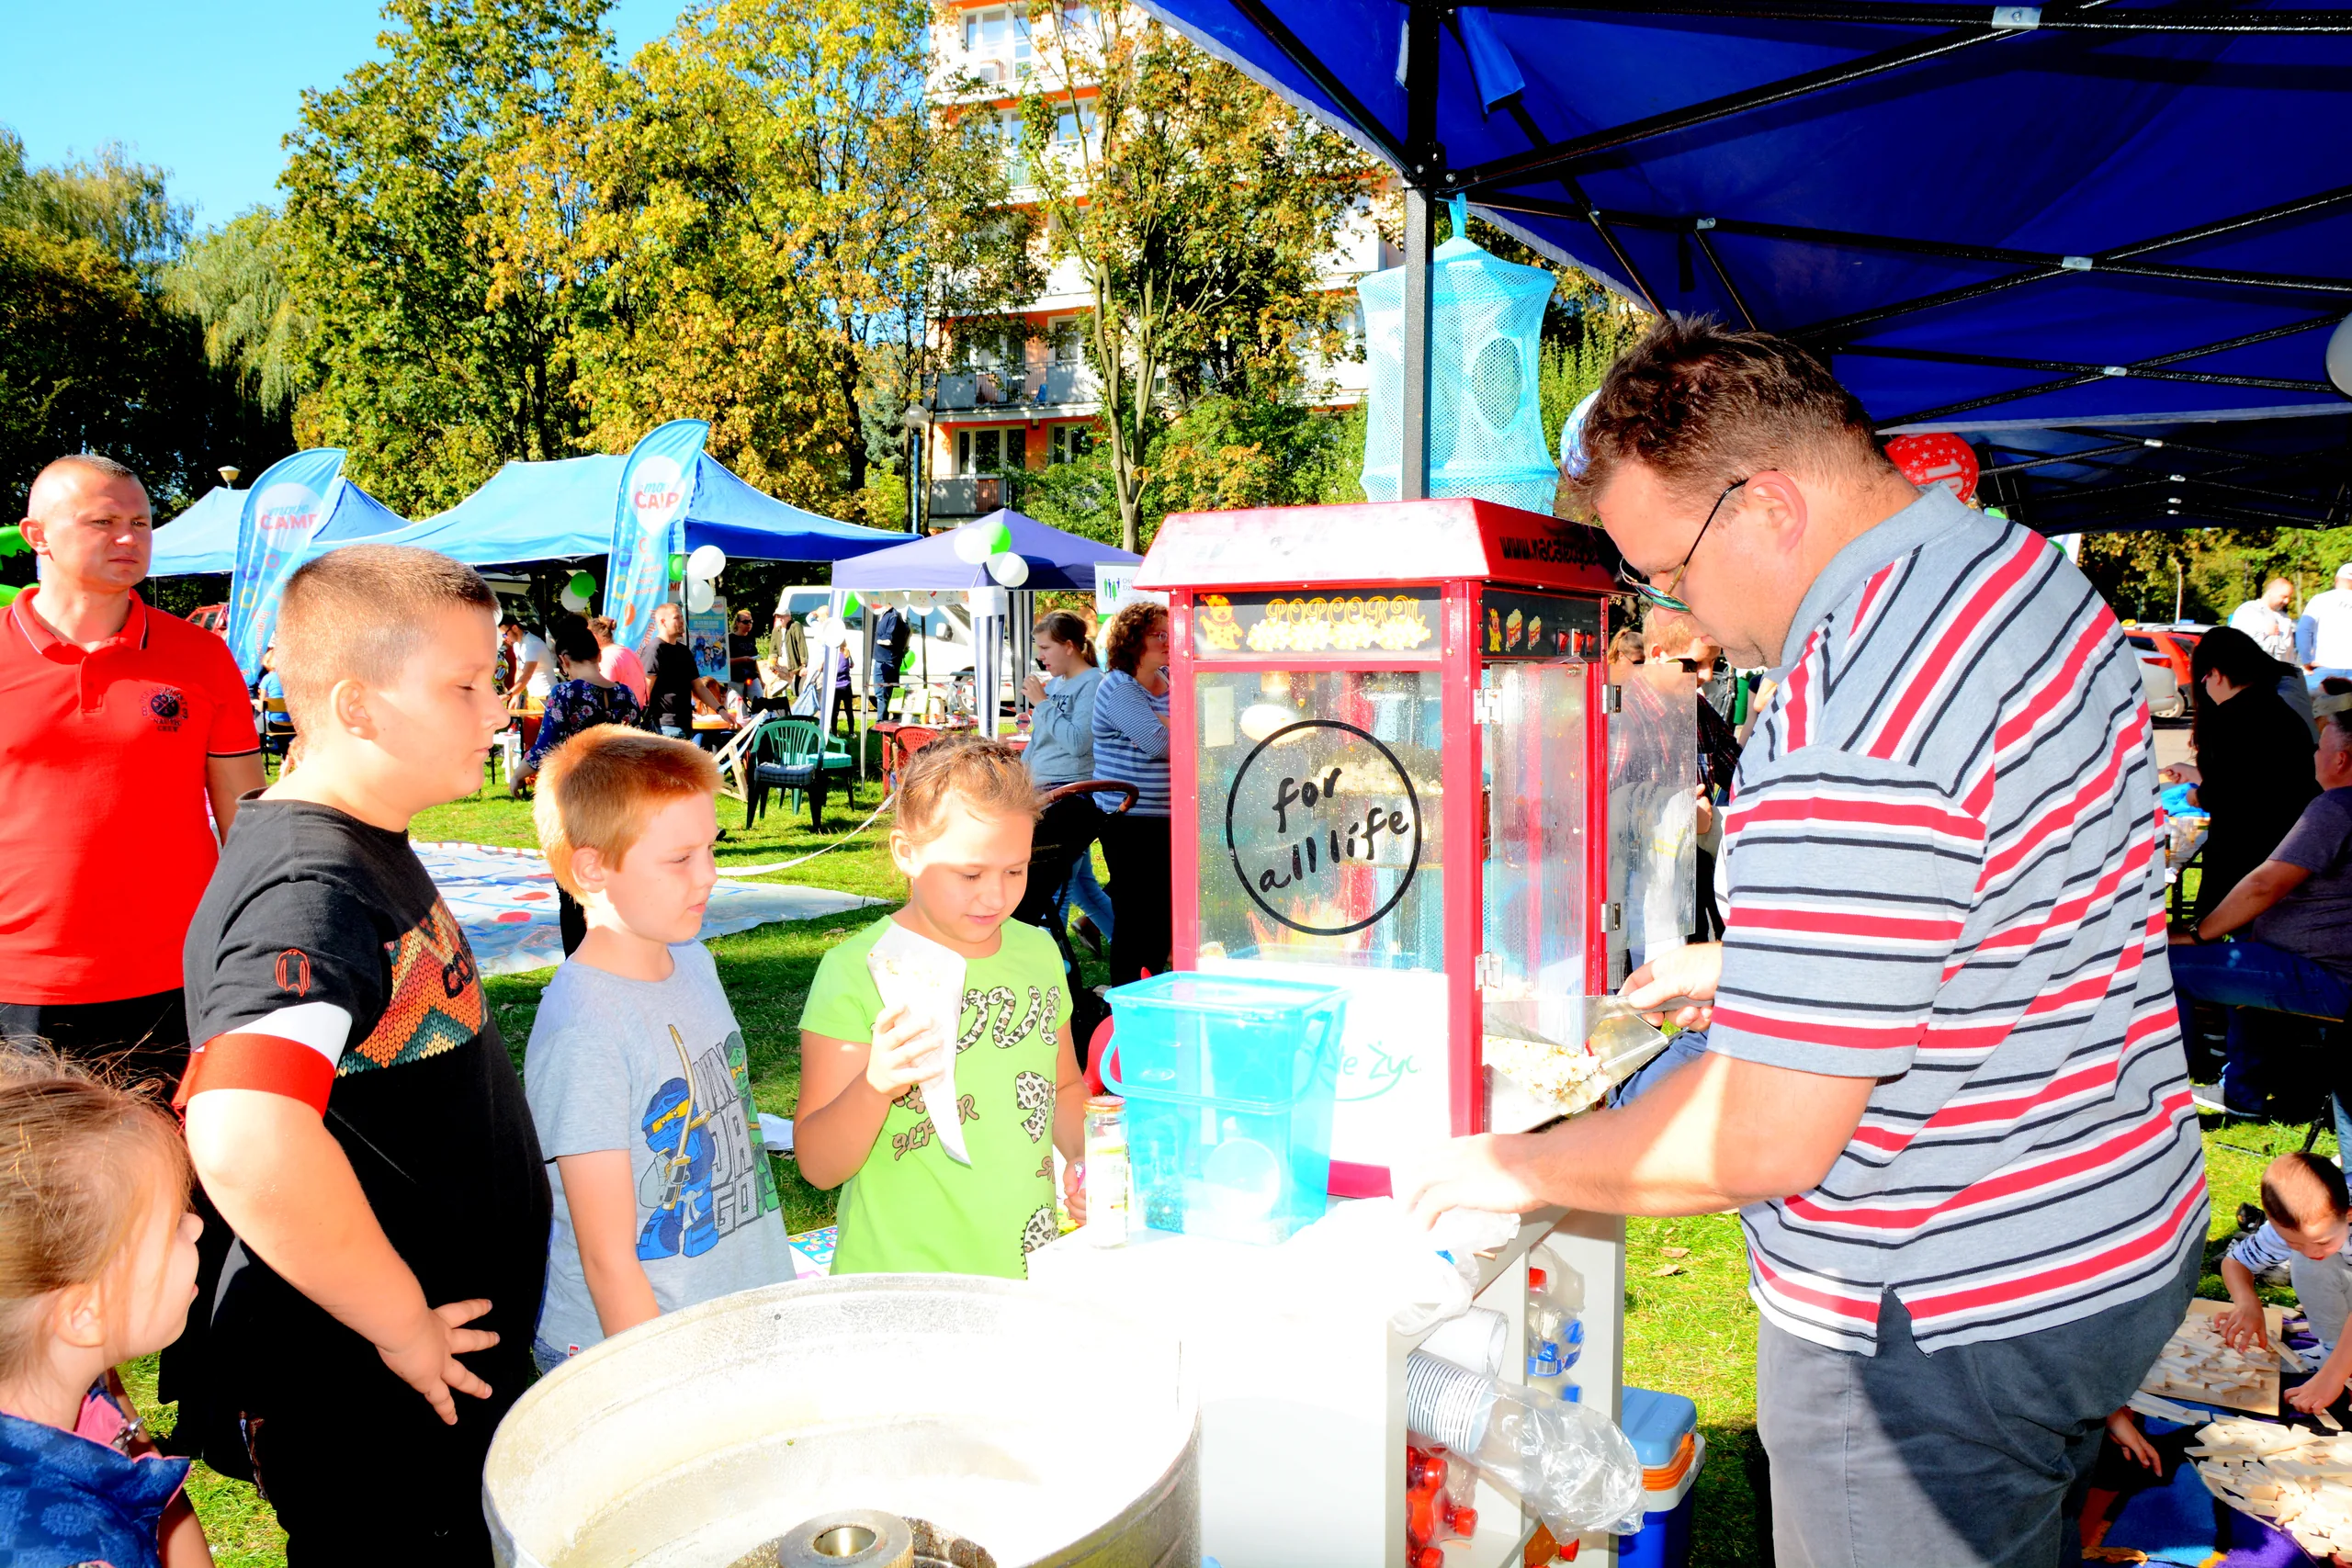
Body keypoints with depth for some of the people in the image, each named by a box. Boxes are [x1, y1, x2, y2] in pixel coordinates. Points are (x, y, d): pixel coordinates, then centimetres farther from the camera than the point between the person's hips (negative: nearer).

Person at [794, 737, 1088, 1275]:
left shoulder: (1038, 953, 6)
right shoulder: (855, 972, -11)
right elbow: (817, 1165, -13)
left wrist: (1085, 1156, 4)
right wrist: (874, 1086, -29)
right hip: (901, 1299, -3)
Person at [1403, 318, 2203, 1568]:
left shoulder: (1847, 726, -32)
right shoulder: (2025, 570, 1)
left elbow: (1763, 1146, -28)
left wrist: (1520, 1168, -14)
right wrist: (1752, 965, 19)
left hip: (1942, 1333, -9)